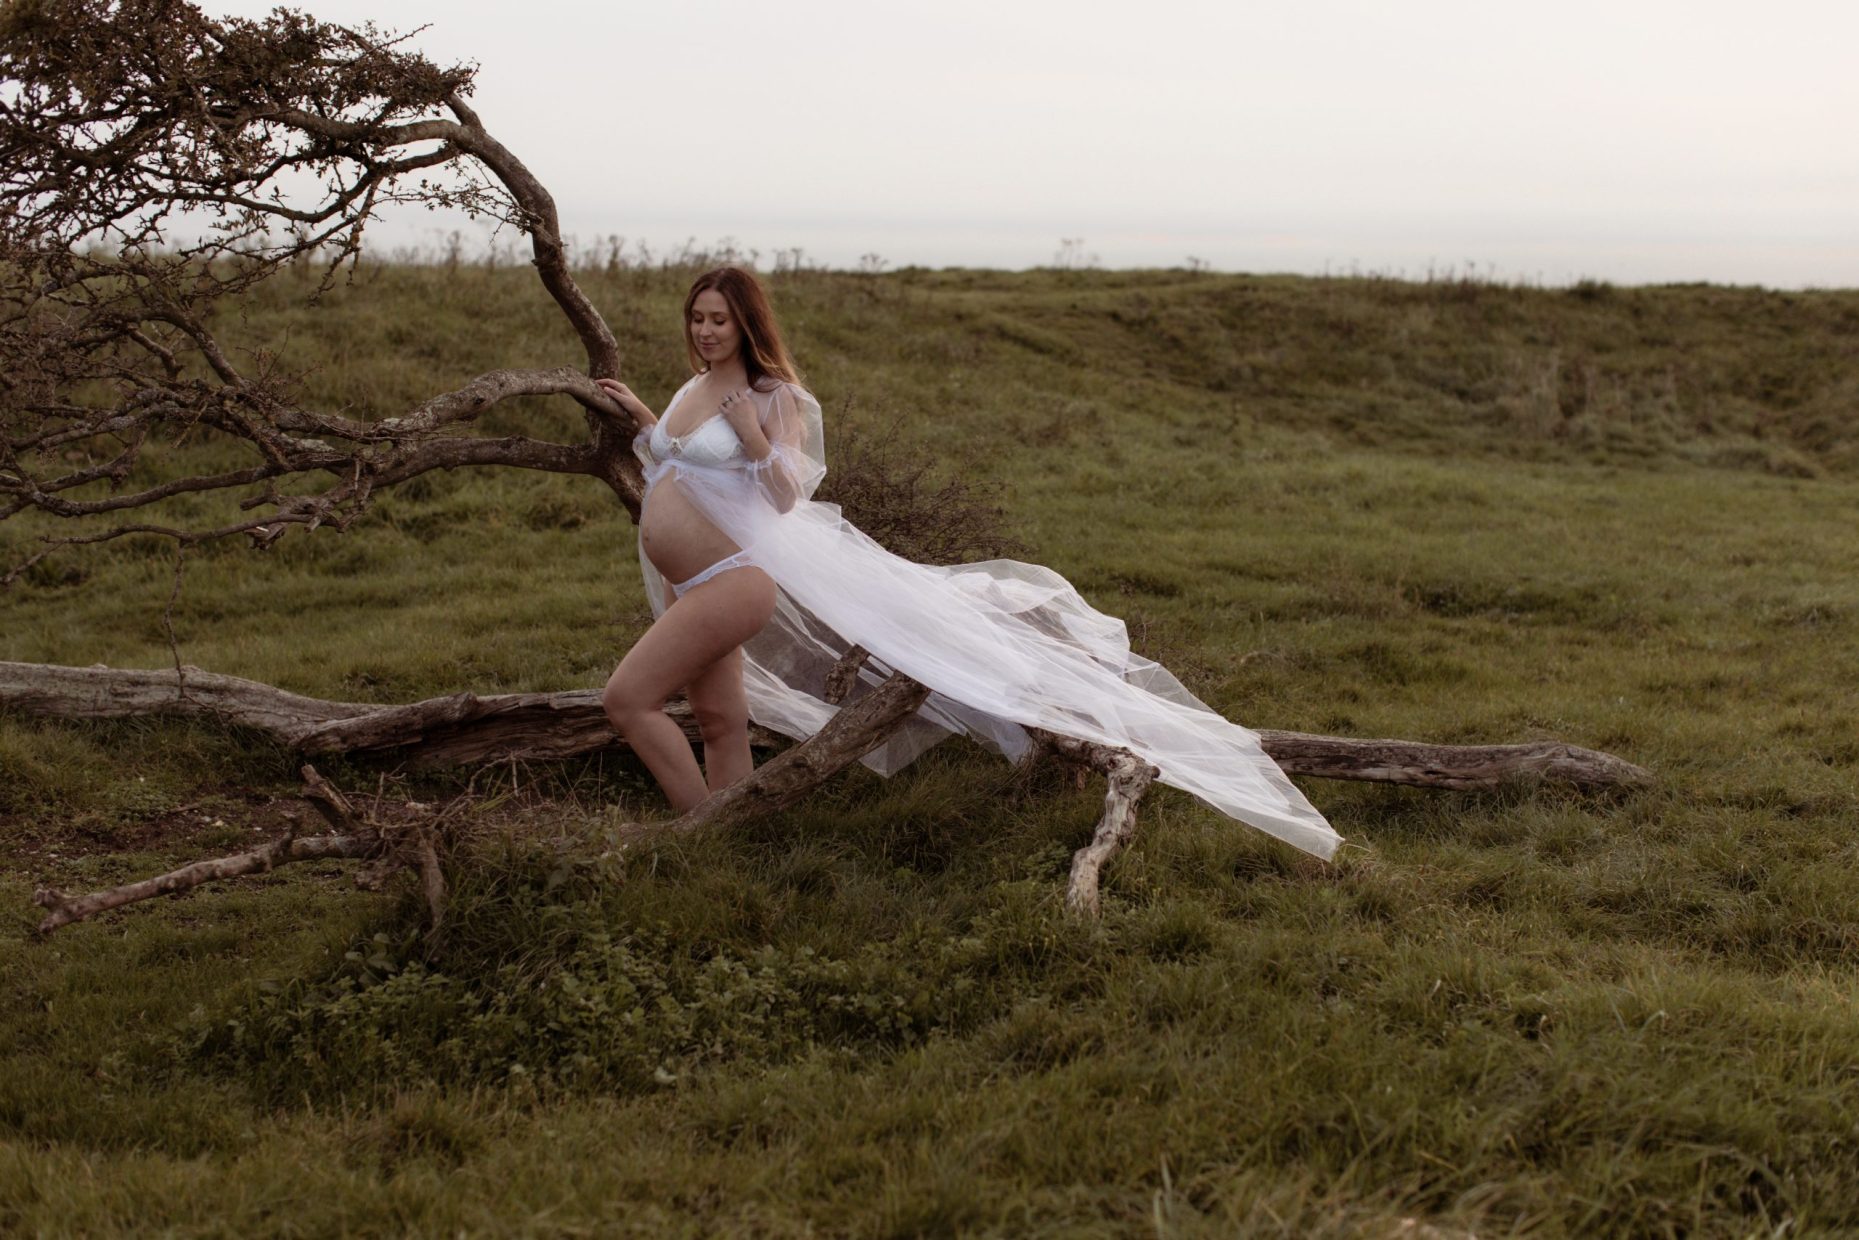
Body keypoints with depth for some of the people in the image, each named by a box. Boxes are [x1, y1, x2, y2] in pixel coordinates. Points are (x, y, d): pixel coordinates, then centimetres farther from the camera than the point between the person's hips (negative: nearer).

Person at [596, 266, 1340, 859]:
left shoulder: (771, 397, -11)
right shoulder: (693, 389, 14)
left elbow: (785, 495, -16)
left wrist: (754, 436, -29)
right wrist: (640, 415, 22)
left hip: (730, 582, -8)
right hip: (693, 586, 8)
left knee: (627, 698, -14)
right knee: (718, 718, 15)